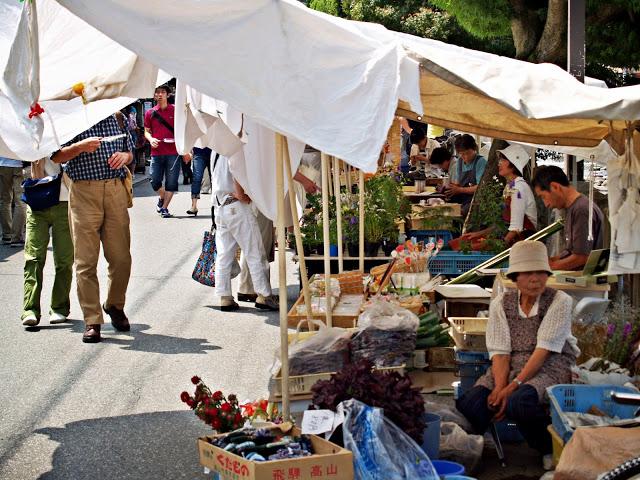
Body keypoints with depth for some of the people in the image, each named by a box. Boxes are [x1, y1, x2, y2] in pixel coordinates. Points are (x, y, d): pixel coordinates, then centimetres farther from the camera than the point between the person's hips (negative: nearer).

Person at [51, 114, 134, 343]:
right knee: (86, 260, -2)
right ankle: (92, 321, 3)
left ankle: (115, 305, 28)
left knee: (121, 258, 4)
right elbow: (56, 157, 0)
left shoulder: (116, 119, 15)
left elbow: (129, 151, 23)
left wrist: (124, 156, 0)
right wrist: (80, 147, -16)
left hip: (116, 189, 3)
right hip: (83, 192, -3)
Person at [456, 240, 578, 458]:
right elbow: (500, 351, -1)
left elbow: (544, 348, -12)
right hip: (510, 366, 3)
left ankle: (552, 449, -9)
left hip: (550, 366, -3)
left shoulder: (560, 301, -4)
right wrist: (500, 387, -21)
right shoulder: (500, 303, 7)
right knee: (469, 402, -25)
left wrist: (514, 385, -22)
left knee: (518, 402, -35)